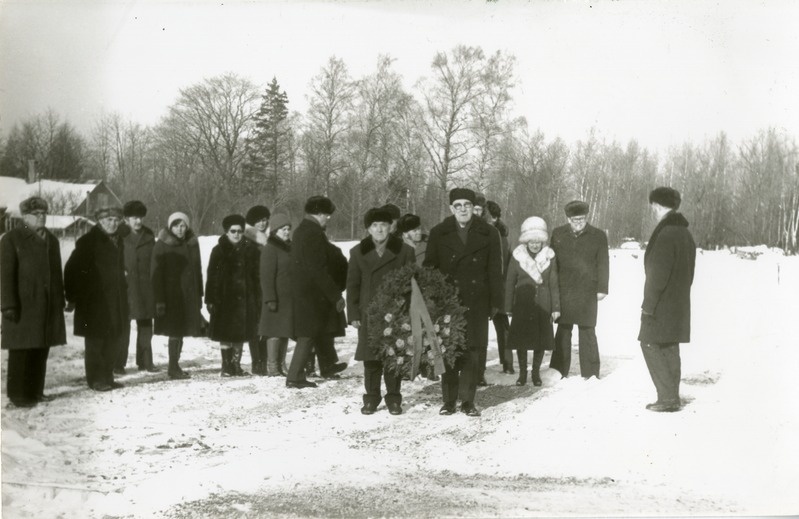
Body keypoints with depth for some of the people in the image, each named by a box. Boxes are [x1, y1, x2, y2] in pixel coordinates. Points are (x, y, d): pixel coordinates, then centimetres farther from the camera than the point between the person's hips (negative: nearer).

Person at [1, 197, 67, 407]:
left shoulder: (51, 239, 16)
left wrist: (60, 300, 12)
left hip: (48, 305, 6)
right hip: (23, 305, -6)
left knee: (41, 350, 9)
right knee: (21, 352, -1)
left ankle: (36, 391, 18)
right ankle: (18, 395, 6)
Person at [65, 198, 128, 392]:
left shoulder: (118, 241, 12)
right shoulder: (88, 241, -9)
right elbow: (72, 270, -10)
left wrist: (123, 292, 13)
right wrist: (73, 297, -12)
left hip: (116, 301, 7)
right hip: (94, 301, -7)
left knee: (114, 340, 10)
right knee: (96, 341, -1)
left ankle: (107, 377, 20)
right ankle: (96, 379, 7)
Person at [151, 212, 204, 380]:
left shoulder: (192, 244, 9)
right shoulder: (162, 246, -5)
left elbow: (197, 270, 14)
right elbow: (156, 274, -8)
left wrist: (199, 295, 11)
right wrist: (159, 300, -14)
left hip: (189, 295, 5)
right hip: (170, 295, -5)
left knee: (180, 331, 9)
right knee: (175, 331, -5)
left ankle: (175, 367, 19)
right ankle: (174, 368, 3)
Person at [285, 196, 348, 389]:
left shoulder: (301, 230, 13)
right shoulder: (314, 233, -20)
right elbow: (319, 269, -24)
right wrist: (336, 295, -19)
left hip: (302, 291, 10)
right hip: (313, 293, -10)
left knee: (323, 329, 22)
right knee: (309, 334, -4)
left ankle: (328, 366, 36)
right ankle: (295, 376, -3)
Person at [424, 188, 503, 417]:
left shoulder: (488, 234, 5)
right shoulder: (439, 234, 5)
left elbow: (494, 271, 6)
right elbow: (429, 268, 6)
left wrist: (495, 302, 3)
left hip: (476, 303, 0)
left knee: (472, 352, 1)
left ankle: (468, 400, 11)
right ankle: (449, 400, 13)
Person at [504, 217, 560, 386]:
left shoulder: (549, 257, -1)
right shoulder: (517, 257, -3)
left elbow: (554, 285, 3)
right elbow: (509, 283, 2)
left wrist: (556, 307, 1)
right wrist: (508, 307, 0)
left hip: (543, 305, 1)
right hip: (522, 305, 0)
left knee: (541, 339, 4)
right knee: (521, 339, 2)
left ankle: (536, 372, 20)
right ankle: (522, 372, 17)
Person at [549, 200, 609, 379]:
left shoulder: (598, 236, 2)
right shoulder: (558, 234, 7)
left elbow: (602, 264, 2)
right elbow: (552, 261, 10)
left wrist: (602, 289, -3)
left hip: (587, 292, -2)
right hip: (563, 291, 2)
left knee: (587, 331, 2)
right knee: (563, 331, 7)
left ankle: (590, 373, 9)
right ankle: (558, 371, 14)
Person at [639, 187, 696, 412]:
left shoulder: (665, 234, -18)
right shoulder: (685, 233, 13)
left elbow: (658, 275, -21)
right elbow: (688, 273, 18)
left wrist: (648, 305, -16)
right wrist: (679, 295, 19)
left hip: (661, 306, -9)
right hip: (679, 305, 9)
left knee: (651, 346, -3)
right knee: (670, 349, 13)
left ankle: (668, 398, -4)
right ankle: (672, 397, 18)